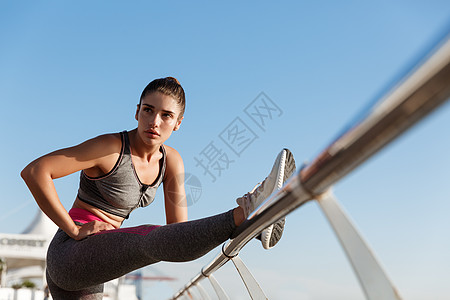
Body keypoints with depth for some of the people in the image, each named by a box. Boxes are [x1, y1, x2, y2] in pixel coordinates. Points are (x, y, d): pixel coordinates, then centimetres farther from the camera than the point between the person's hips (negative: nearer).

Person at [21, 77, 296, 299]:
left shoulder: (171, 162, 3)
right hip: (69, 254, -8)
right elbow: (34, 171, -22)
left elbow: (178, 228, 6)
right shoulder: (111, 148, -17)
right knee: (153, 240, -34)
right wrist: (73, 229, -22)